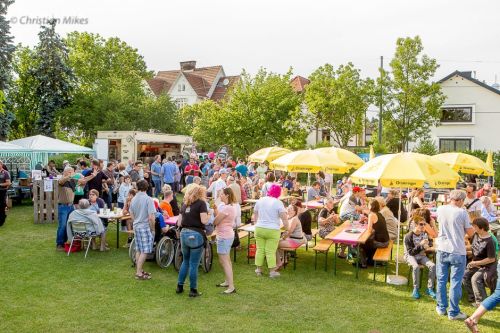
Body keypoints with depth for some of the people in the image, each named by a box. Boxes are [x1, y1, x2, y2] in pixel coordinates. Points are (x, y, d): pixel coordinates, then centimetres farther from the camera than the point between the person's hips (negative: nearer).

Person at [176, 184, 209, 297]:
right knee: (194, 264, 2)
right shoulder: (201, 203, -4)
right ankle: (193, 290, 11)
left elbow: (179, 223, 13)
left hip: (184, 234, 6)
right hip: (196, 235, -6)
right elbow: (204, 221, -15)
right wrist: (207, 215, 4)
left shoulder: (184, 204, 13)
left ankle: (179, 286, 27)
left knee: (185, 261, 21)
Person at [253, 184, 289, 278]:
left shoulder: (260, 200, 5)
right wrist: (287, 229, -1)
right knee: (271, 251, 0)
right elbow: (284, 218, -12)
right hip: (272, 230, -4)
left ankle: (259, 269, 20)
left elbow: (255, 214, 17)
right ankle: (272, 271, 7)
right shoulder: (278, 203, -8)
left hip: (259, 229, 4)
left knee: (260, 249, 11)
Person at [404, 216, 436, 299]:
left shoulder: (425, 234, 0)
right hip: (411, 256, -5)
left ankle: (430, 289, -11)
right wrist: (420, 245, -28)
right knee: (416, 266, -36)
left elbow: (430, 241, 22)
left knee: (432, 265, -23)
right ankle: (416, 289, -20)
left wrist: (428, 246, -2)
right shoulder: (409, 236, -17)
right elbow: (411, 252, -19)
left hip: (421, 255, 5)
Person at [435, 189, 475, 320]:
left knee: (441, 280, 14)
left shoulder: (440, 209, 0)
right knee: (455, 282, 4)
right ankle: (453, 312, 11)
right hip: (457, 252, -4)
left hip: (442, 250, 4)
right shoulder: (462, 213, -12)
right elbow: (470, 233, -4)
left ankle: (441, 308, 24)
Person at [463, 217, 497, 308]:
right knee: (465, 275, -5)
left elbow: (491, 259, -23)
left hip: (487, 266, -8)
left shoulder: (489, 241, -27)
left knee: (475, 279, -25)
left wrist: (475, 263, -20)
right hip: (476, 263, 8)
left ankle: (481, 302, -11)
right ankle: (472, 298, 11)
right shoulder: (476, 235, -5)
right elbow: (472, 246, 16)